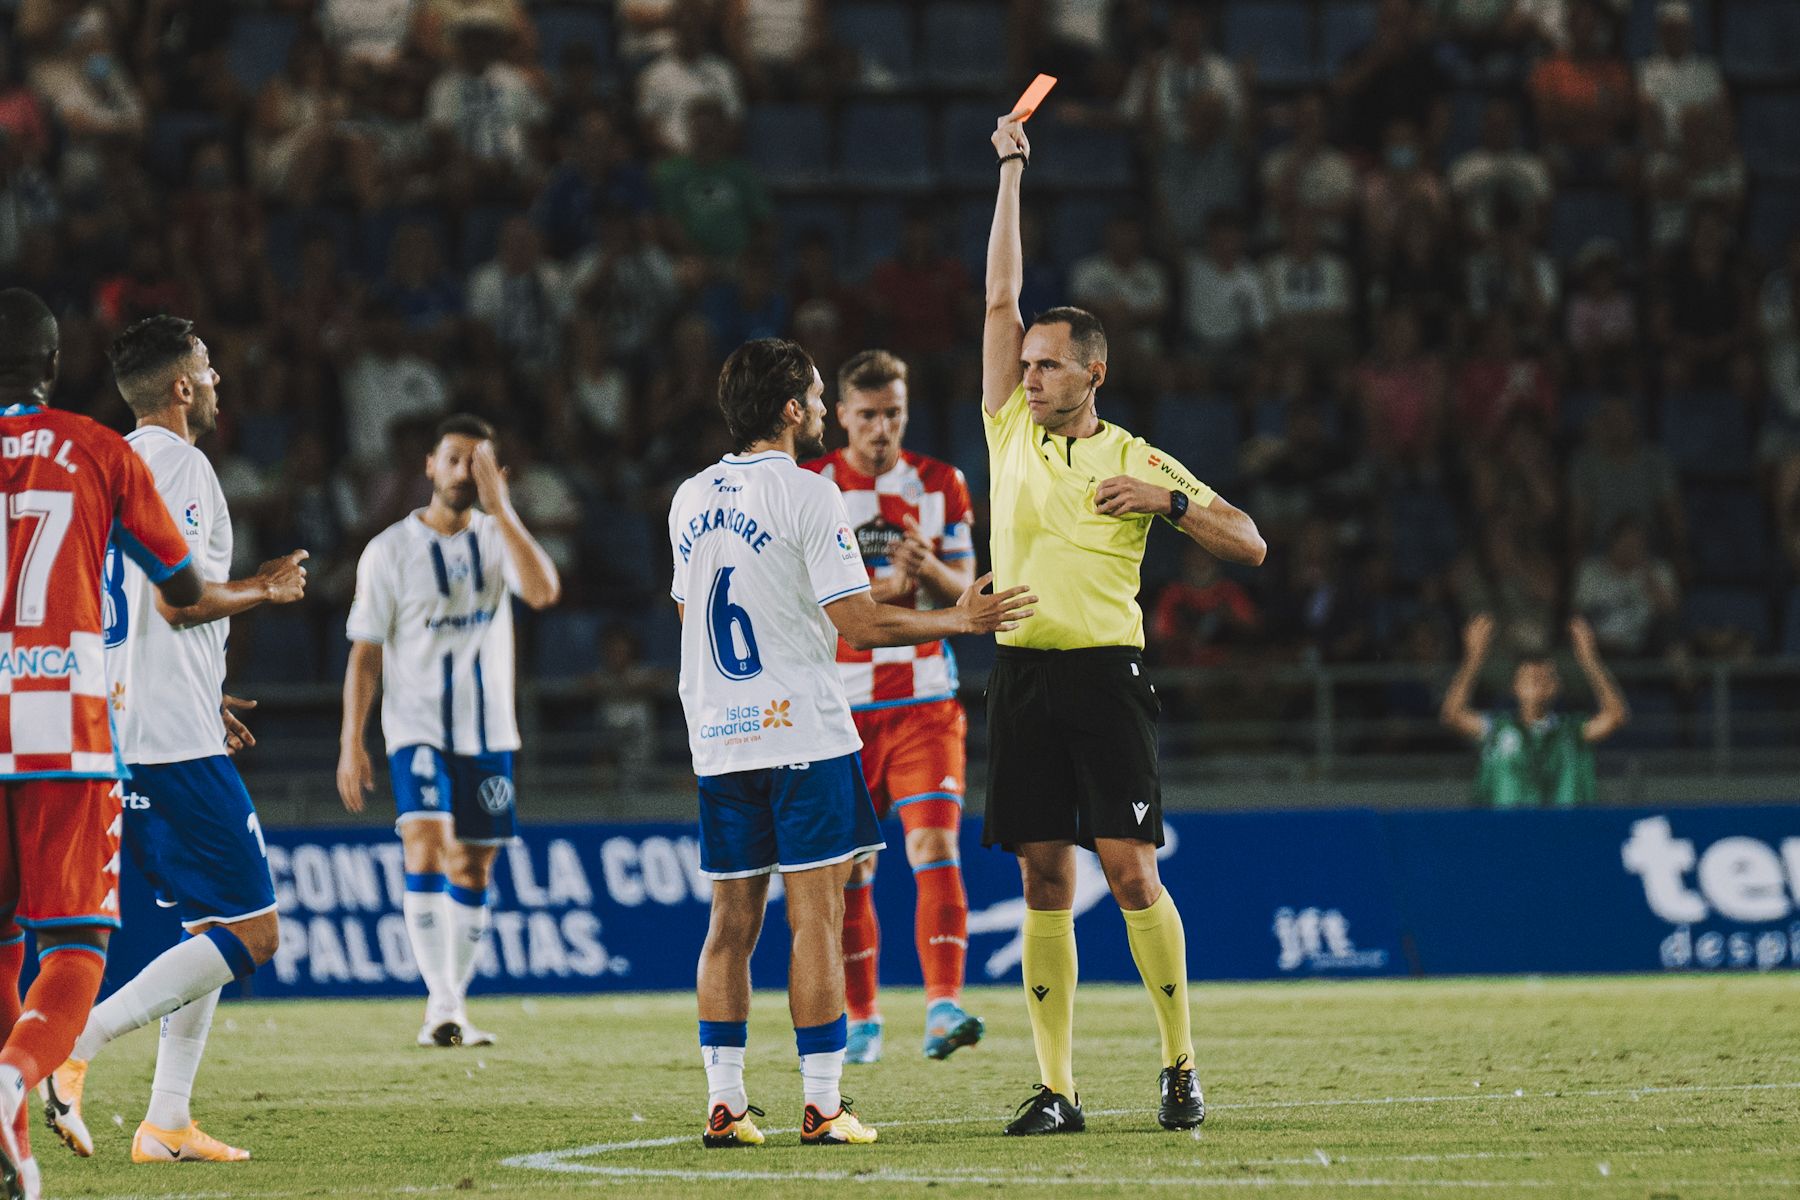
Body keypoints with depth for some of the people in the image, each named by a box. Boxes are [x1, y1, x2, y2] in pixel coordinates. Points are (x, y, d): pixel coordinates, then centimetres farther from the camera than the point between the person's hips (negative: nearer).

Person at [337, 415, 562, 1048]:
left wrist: (501, 509, -22)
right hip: (416, 728, -4)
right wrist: (351, 742, -7)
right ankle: (442, 1006, -27)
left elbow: (544, 591, -17)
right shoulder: (391, 550, -2)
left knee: (473, 870, 7)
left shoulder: (497, 538, 5)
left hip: (487, 732, 4)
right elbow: (365, 653, -1)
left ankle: (450, 1007, 19)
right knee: (427, 845, -22)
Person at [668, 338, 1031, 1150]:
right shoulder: (807, 496, -9)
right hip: (802, 732, -6)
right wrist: (960, 620, -4)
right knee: (816, 917, -4)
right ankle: (822, 1107, -7)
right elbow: (861, 626, -14)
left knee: (732, 922, 9)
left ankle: (723, 1104, 5)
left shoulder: (691, 500, 11)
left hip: (717, 739, 6)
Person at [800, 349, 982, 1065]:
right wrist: (875, 589, -17)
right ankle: (861, 1020, 15)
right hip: (837, 704, 0)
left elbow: (966, 596, 7)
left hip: (924, 698, 0)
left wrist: (930, 570, -15)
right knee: (846, 871, 3)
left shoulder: (941, 486, 7)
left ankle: (944, 1007, -22)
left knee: (935, 846, -15)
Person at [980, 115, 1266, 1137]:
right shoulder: (1010, 432, 11)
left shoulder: (1137, 460, 3)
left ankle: (1181, 1065, 3)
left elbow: (1250, 545, 4)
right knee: (1044, 880, 1)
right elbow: (1002, 300, 10)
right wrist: (1012, 175, 8)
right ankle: (1057, 1087, 2)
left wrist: (1169, 500, -12)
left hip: (1106, 675, -3)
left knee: (1129, 869, -8)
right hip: (1023, 671, 3)